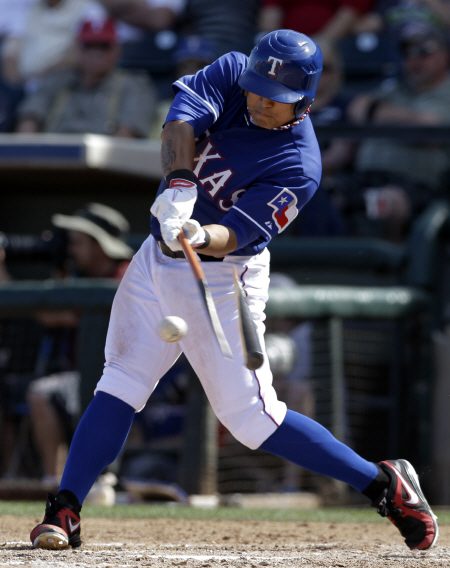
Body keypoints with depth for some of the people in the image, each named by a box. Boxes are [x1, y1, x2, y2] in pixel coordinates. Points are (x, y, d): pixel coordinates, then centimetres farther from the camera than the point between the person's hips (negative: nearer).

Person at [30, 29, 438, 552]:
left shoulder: (299, 167, -21)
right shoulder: (231, 73, -6)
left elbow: (237, 233, -28)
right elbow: (182, 119, -23)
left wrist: (201, 236, -50)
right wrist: (179, 188, -39)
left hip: (222, 278, -5)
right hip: (158, 258, 5)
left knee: (250, 418, -7)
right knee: (119, 386, 0)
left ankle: (385, 483, 4)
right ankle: (64, 513, 3)